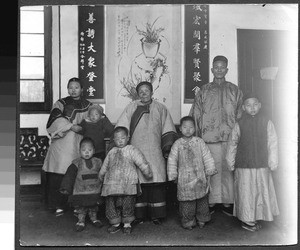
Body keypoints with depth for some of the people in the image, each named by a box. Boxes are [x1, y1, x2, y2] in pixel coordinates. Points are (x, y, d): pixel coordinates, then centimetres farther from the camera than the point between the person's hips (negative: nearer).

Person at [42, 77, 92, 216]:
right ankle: (59, 205, 3)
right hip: (62, 144, -2)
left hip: (80, 145, 2)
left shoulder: (87, 106, 15)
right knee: (59, 176, -7)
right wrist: (71, 126, -17)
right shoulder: (61, 103, 6)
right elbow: (55, 119, -10)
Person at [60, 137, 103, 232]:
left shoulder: (98, 162, 0)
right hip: (80, 192, -2)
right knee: (80, 208, 8)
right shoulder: (76, 163, -8)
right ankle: (81, 221, 23)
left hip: (95, 192, 2)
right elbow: (69, 175, -9)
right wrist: (66, 188, -15)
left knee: (94, 207, 17)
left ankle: (94, 218, 36)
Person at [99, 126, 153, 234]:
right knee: (110, 204, 5)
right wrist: (101, 177, 32)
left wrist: (148, 174, -3)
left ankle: (127, 224, 17)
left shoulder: (131, 150, 2)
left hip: (128, 184, -4)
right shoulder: (111, 152, 17)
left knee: (127, 204, -3)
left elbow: (142, 163, -1)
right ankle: (116, 223, 23)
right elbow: (104, 168, 28)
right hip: (111, 184, 4)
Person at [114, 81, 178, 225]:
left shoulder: (160, 109, 12)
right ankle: (139, 215, 9)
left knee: (157, 184, -1)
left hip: (155, 153, 1)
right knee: (138, 184, -2)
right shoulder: (131, 108, 9)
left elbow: (168, 131, 12)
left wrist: (167, 148, 5)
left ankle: (156, 215, 9)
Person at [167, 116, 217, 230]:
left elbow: (207, 157, 5)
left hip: (200, 177, 1)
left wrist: (210, 170, 4)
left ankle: (202, 219, 28)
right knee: (186, 201, 4)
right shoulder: (177, 144, -1)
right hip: (184, 179, -1)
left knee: (202, 200, 11)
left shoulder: (199, 142, 1)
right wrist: (173, 175, 2)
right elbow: (172, 161, 3)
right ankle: (188, 221, 18)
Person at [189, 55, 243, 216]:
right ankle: (211, 201, 12)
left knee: (228, 170, 3)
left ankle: (227, 202, 15)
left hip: (230, 138, 1)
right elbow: (195, 116, 7)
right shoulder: (203, 91, 9)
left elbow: (240, 115, 9)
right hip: (209, 139, -1)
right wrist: (195, 139, 1)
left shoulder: (235, 91, 11)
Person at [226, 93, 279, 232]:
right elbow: (232, 145, 4)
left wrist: (272, 163, 1)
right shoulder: (239, 125, -3)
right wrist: (231, 163, 7)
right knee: (245, 193, 5)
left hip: (262, 167, 1)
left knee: (262, 193, 10)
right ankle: (247, 220, 21)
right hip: (244, 168, -1)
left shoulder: (267, 123, -1)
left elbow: (272, 144, 2)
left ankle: (256, 217, 29)